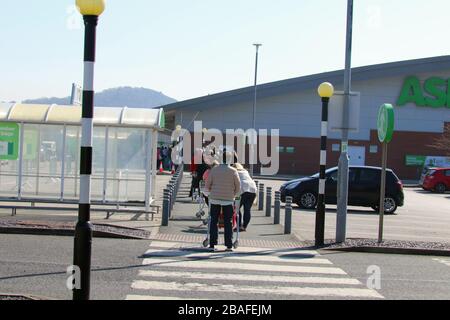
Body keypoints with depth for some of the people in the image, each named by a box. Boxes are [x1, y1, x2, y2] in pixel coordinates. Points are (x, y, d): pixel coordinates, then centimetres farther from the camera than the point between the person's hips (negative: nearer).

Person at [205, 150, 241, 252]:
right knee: (228, 223, 5)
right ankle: (229, 245, 3)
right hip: (228, 200, -1)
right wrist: (233, 195, 17)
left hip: (215, 199, 1)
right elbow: (238, 187, -1)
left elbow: (207, 185, 2)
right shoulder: (233, 171, -4)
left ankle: (212, 245, 3)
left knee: (213, 222, 7)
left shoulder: (214, 170, -1)